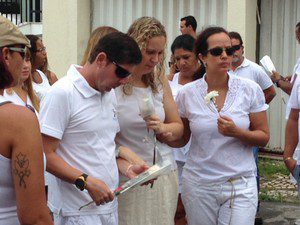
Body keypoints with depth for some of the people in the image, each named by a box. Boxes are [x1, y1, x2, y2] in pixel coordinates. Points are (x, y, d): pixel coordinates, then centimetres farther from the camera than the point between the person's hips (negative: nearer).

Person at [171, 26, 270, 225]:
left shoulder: (250, 89, -3)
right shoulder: (187, 93, -2)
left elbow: (264, 137, 1)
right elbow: (180, 140, 8)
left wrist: (237, 132, -18)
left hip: (241, 185, -1)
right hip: (199, 184, 1)